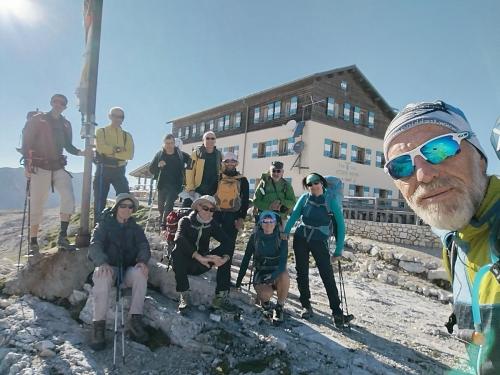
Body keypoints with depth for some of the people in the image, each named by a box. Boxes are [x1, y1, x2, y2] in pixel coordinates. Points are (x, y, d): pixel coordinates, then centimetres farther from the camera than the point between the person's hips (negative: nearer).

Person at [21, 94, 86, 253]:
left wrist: (81, 152, 0)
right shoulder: (37, 120, 1)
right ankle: (33, 243, 8)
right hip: (39, 168, -3)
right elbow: (26, 142, -1)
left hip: (59, 167, 4)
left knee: (69, 198, -16)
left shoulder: (66, 124, 14)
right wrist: (27, 165, -8)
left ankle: (63, 237, -9)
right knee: (37, 205, -2)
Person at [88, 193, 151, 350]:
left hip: (128, 268, 2)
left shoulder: (136, 228, 15)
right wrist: (102, 262, -31)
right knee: (102, 276, -36)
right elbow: (94, 245, -8)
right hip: (109, 267, -1)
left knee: (140, 273, -32)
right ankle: (98, 324, -31)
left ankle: (136, 320, -29)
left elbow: (144, 246, 1)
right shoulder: (104, 225, 8)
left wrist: (142, 261, -24)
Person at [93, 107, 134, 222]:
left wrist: (111, 152, -15)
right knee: (100, 200, 2)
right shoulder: (101, 131, 5)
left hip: (119, 171, 2)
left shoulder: (127, 136, 10)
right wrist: (118, 149, -11)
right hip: (103, 170, -2)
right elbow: (100, 147, -15)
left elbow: (130, 155, -7)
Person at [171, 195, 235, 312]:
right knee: (177, 250, -32)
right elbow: (179, 239, -31)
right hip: (186, 263, -3)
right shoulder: (186, 221, -10)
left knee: (224, 251, -18)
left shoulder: (212, 224, 0)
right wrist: (199, 257, -42)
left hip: (201, 265, 3)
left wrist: (225, 258, -37)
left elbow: (226, 241, -15)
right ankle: (184, 296, -27)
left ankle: (221, 297, -20)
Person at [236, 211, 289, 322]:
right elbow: (246, 259, -1)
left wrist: (273, 275, -38)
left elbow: (283, 261, -19)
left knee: (284, 276, -37)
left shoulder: (281, 238, -9)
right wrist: (239, 281, -1)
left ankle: (280, 307, -10)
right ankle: (265, 302, 8)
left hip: (277, 272, 0)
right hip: (260, 272, 0)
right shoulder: (255, 237, -6)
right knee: (266, 293, -32)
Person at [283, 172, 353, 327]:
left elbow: (340, 224, -7)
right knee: (302, 273, 8)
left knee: (327, 275, -8)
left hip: (319, 241, -2)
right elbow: (293, 217, 0)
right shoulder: (304, 198, -2)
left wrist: (339, 249, -11)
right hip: (300, 239, 2)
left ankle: (337, 313, -4)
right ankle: (306, 306, 23)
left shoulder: (331, 200, -7)